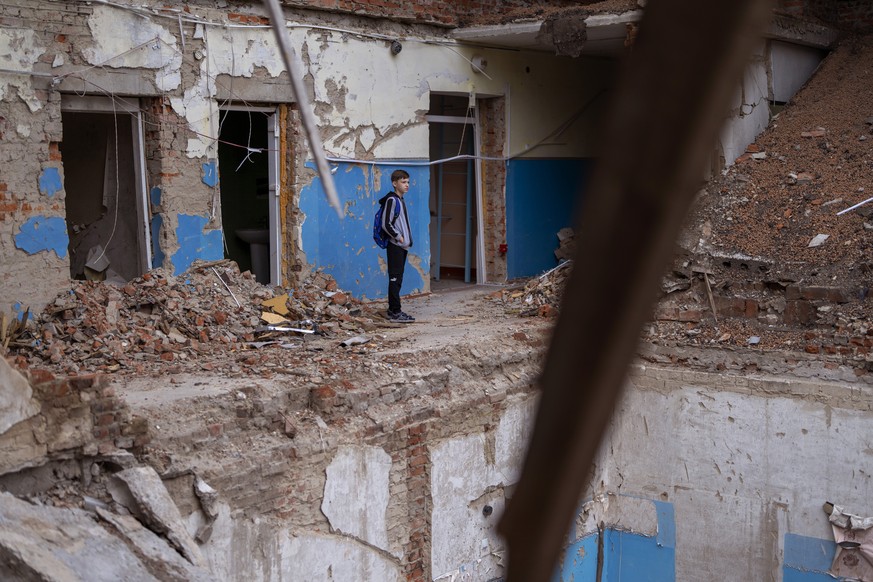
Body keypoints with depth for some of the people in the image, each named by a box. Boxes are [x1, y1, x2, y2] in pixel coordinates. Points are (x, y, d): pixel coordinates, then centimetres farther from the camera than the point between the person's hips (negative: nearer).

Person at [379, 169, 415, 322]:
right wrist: (399, 237, -12)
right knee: (395, 278, -8)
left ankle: (393, 310, 15)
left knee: (397, 279, 10)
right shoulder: (392, 200, -11)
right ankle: (395, 312, -8)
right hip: (395, 245, -9)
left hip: (402, 246, 9)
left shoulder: (401, 200, 16)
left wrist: (407, 239, 12)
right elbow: (386, 224, -17)